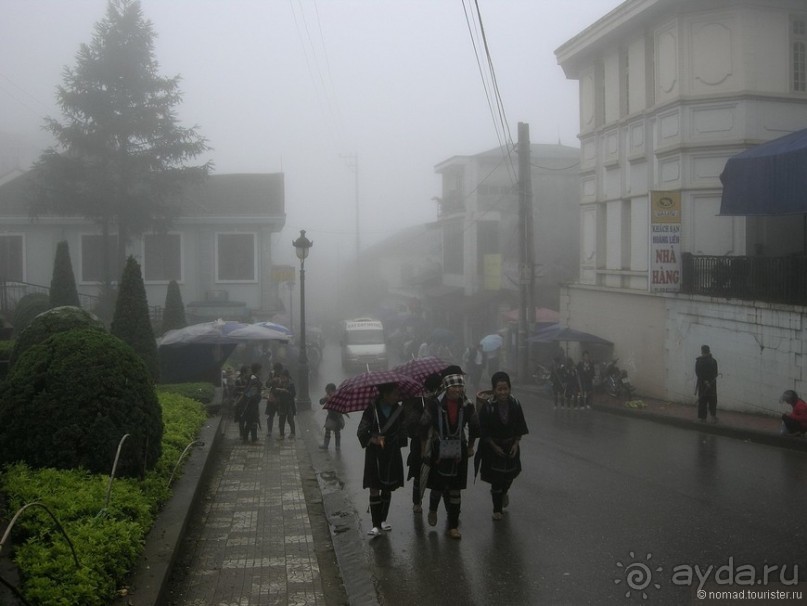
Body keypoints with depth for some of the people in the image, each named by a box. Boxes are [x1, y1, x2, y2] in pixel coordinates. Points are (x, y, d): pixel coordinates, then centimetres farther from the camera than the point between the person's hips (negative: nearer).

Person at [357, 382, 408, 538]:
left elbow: (403, 430, 9)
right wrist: (372, 439, -27)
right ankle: (376, 524, 0)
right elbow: (361, 432, -10)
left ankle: (383, 519, 27)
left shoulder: (398, 410, 0)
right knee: (374, 489, -5)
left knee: (388, 489, 12)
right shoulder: (372, 410, -9)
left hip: (392, 455, 3)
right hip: (375, 455, -3)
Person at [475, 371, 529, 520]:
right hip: (493, 447, -3)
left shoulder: (515, 404, -12)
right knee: (496, 478, 3)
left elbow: (520, 428, 0)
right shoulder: (487, 407, -21)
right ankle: (497, 509, 22)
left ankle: (503, 492, 52)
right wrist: (495, 447, -13)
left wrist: (515, 444, -7)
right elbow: (484, 432, -13)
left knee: (510, 474, 18)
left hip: (511, 446, 3)